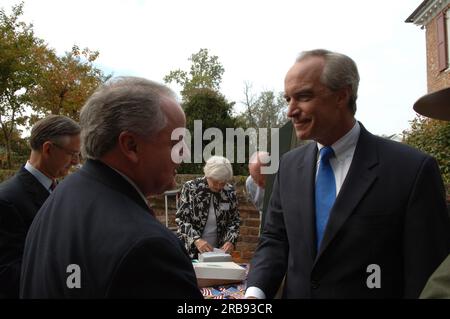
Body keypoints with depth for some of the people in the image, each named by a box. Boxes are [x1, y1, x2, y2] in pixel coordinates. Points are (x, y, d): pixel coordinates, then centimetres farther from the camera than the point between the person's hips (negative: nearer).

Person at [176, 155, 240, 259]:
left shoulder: (230, 191, -3)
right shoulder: (190, 187, -12)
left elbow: (234, 220, 5)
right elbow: (181, 218, -11)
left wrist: (230, 241, -12)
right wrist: (196, 240, -24)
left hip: (218, 251, 2)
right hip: (191, 251, -2)